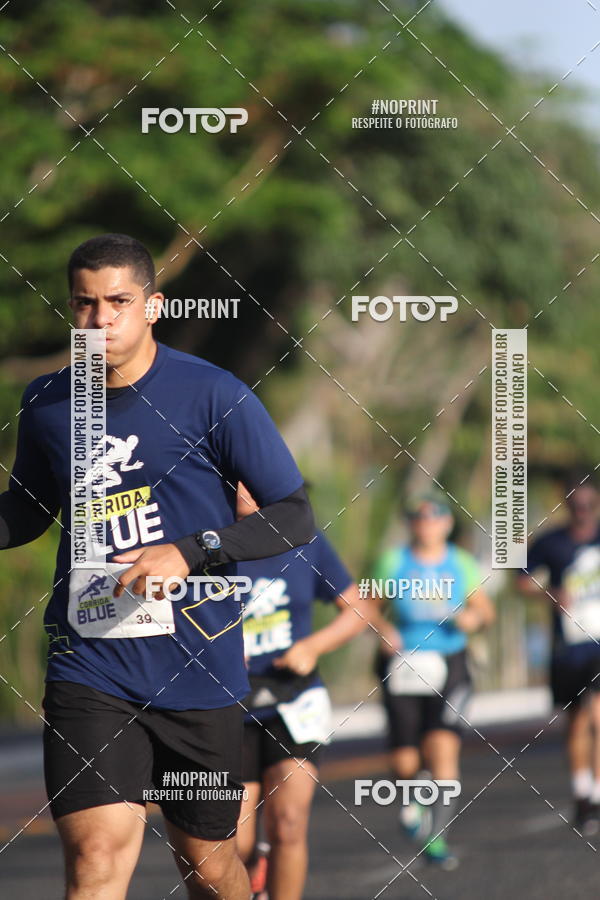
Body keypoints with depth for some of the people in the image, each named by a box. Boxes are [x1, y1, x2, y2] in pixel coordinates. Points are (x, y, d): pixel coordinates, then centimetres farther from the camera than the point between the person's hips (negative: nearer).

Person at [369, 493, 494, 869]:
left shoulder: (461, 564, 5)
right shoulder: (393, 562, 1)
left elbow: (485, 609, 13)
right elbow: (370, 607, 9)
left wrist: (475, 617, -9)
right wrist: (383, 628, -11)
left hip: (449, 668, 0)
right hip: (402, 667, 0)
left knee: (443, 748, -16)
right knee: (405, 762, -3)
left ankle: (437, 839, -11)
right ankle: (412, 799, 35)